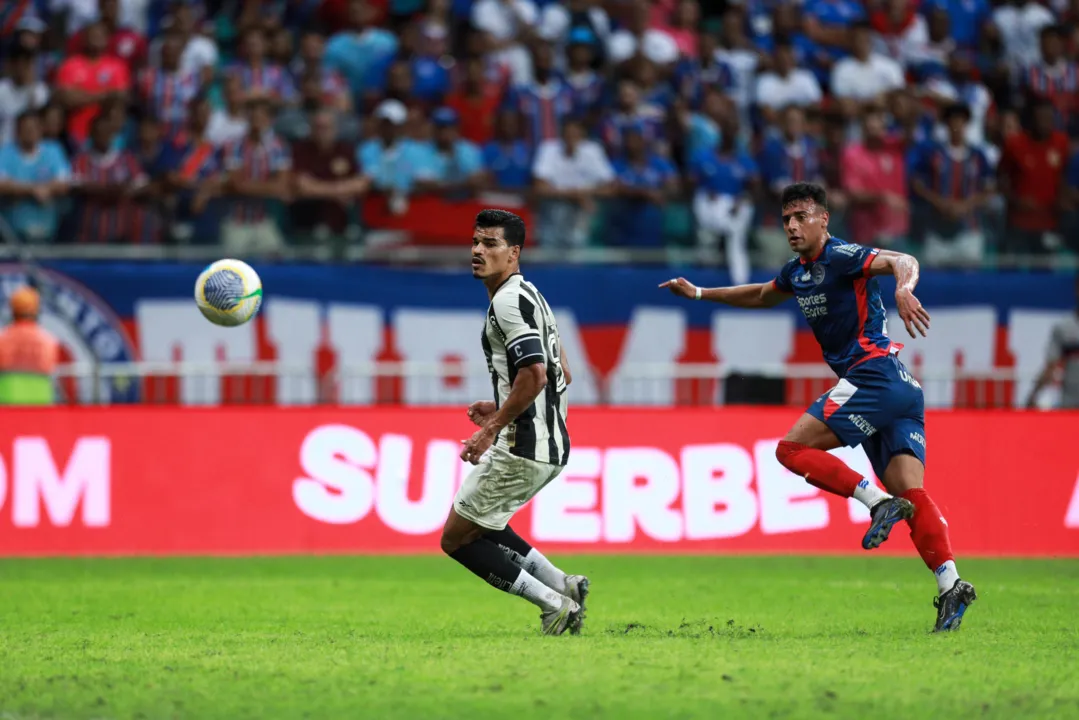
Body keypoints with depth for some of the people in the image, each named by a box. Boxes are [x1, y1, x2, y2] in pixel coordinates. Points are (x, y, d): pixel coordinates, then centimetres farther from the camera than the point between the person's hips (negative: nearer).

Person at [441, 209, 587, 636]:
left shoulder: (508, 300, -15)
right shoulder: (527, 295, 17)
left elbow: (534, 374, -26)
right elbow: (561, 374, 22)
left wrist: (491, 430, -18)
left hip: (521, 449, -10)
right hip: (550, 445, 10)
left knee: (456, 539, 0)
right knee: (479, 524, 25)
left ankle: (553, 604, -4)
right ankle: (562, 585, 14)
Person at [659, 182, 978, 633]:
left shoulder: (841, 257, -8)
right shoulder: (799, 272, 20)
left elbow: (901, 262, -25)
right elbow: (760, 296, 41)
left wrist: (903, 289, -47)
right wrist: (699, 294, 41)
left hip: (874, 373, -9)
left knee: (793, 448, -9)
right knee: (910, 493, -5)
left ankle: (878, 503, -19)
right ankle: (951, 585, -17)